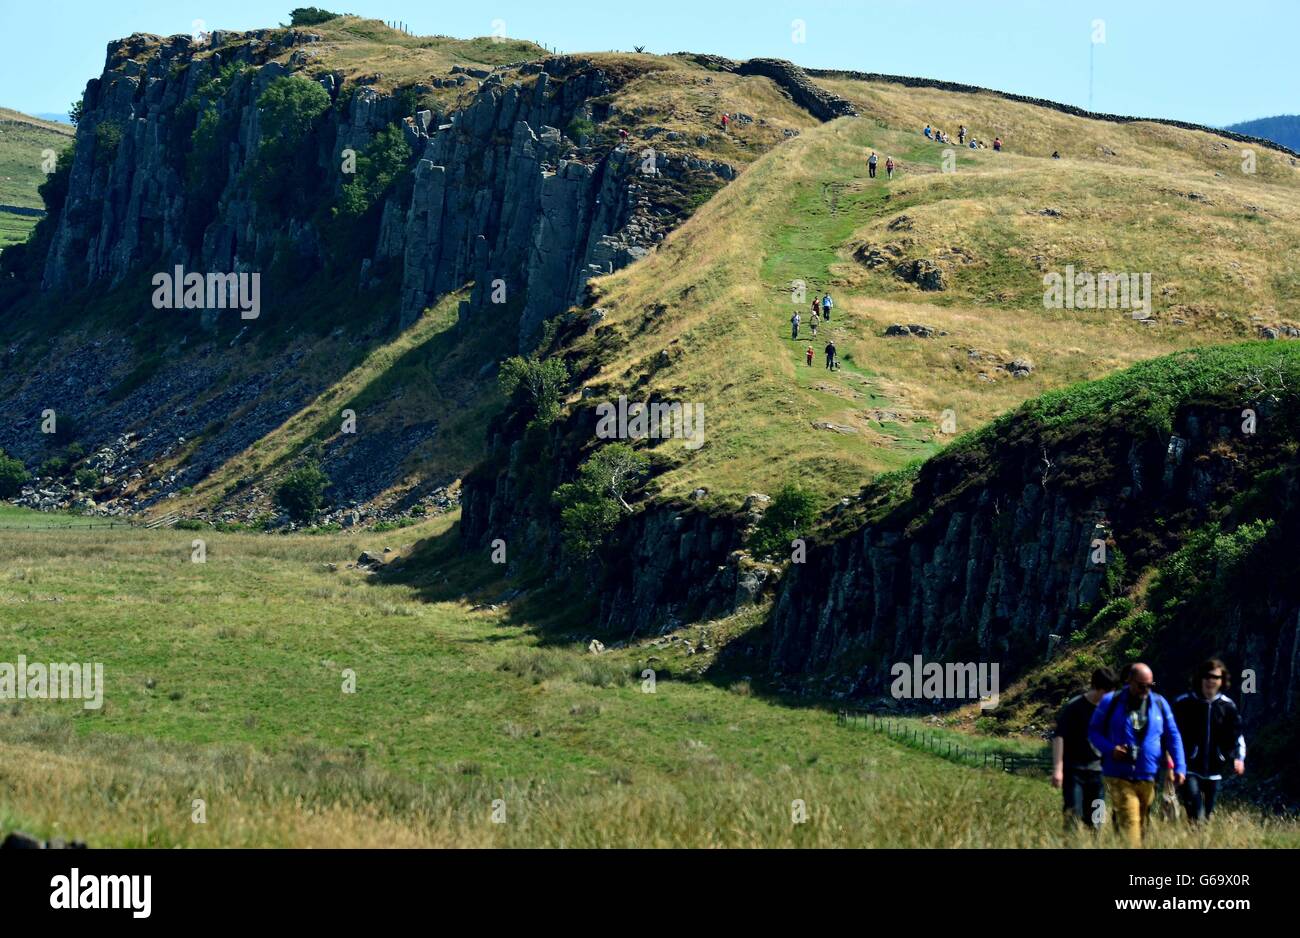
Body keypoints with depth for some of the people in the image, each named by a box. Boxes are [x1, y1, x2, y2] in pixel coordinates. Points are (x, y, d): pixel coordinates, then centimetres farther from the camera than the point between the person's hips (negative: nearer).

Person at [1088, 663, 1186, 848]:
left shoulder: (1159, 704, 7)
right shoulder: (1110, 702, 0)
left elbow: (1173, 737, 13)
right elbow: (1094, 732, 7)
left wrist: (1180, 767, 2)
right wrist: (1110, 749, -12)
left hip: (1149, 778, 3)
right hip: (1119, 777, -3)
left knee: (1142, 826, 10)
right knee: (1129, 824, -14)